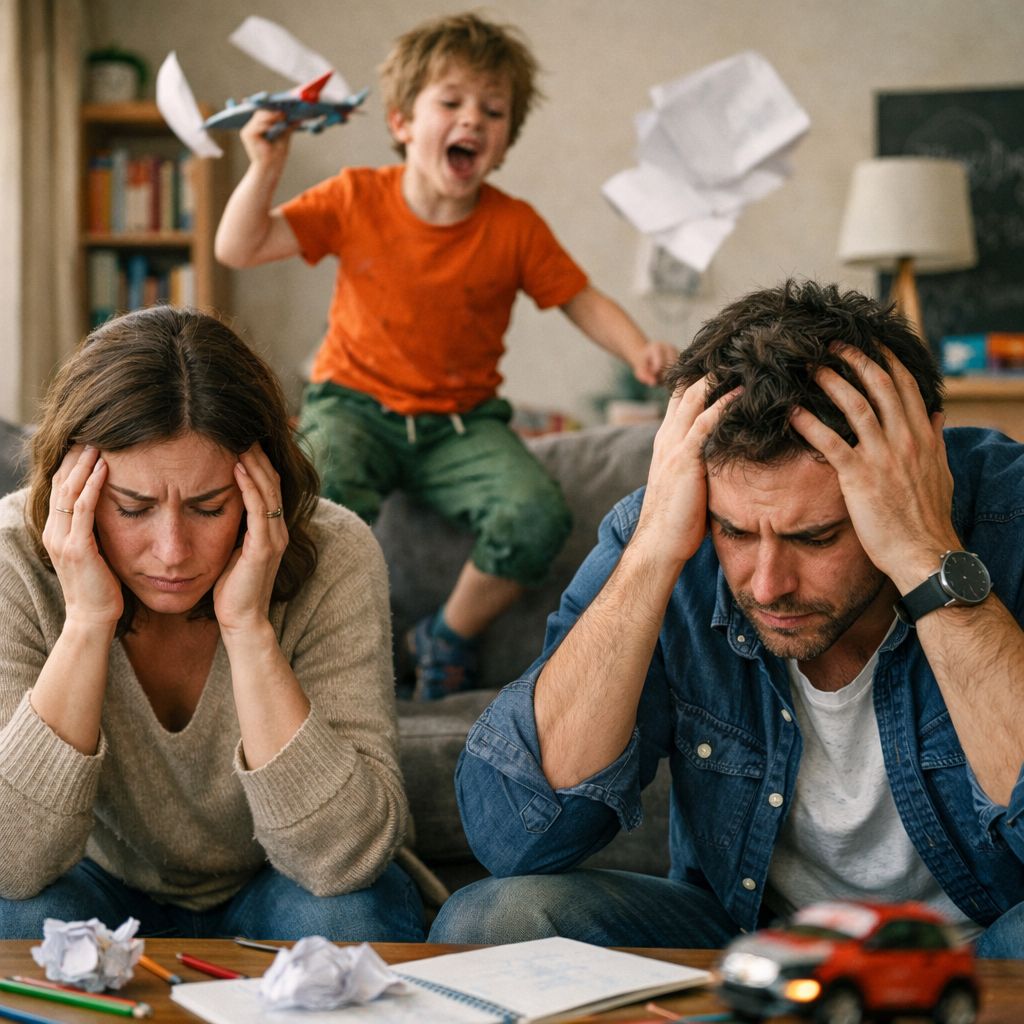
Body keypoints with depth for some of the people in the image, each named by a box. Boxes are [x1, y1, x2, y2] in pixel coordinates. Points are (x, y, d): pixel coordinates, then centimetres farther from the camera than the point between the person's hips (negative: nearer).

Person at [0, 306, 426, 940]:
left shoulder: (332, 560, -23)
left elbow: (346, 859, -30)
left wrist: (249, 627, -37)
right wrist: (88, 622, -35)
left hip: (267, 895, 0)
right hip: (109, 892, 0)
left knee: (353, 914, -31)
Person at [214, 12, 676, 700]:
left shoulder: (514, 227, -3)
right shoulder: (356, 199, -5)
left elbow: (581, 299, 4)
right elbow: (238, 249, -5)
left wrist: (639, 350, -15)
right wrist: (265, 169, -21)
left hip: (461, 421, 1)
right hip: (356, 404, -1)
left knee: (537, 517, -27)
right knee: (324, 500, -35)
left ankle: (452, 636, 3)